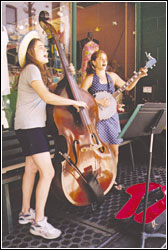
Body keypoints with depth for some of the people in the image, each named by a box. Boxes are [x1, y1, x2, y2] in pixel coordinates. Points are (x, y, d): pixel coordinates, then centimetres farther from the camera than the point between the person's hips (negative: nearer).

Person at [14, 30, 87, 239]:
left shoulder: (37, 71, 19)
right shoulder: (31, 70, -14)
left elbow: (52, 89, 21)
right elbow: (47, 97, -27)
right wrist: (74, 102, -18)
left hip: (33, 127, 11)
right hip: (29, 127, -11)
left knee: (31, 169, 16)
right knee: (47, 172, -12)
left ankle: (25, 212, 29)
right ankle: (38, 223, -2)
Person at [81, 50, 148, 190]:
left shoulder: (112, 76, 10)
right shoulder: (90, 79, -4)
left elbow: (127, 87, 18)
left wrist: (139, 76, 7)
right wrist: (98, 102, -19)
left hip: (112, 117, 5)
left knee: (114, 151, 8)